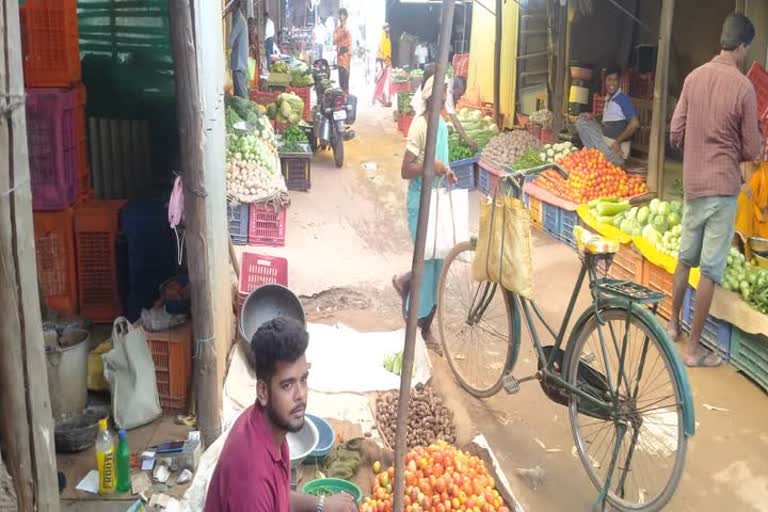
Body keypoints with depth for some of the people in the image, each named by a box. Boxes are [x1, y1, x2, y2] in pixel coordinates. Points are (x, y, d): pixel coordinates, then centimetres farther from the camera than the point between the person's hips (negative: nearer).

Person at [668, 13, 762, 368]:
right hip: (723, 186, -5)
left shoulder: (693, 78, 0)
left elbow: (675, 134, 4)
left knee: (685, 258, 20)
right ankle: (694, 348, 5)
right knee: (711, 269, 0)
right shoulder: (743, 87, -13)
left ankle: (673, 324, 33)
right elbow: (751, 150, -7)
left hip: (692, 183, 5)